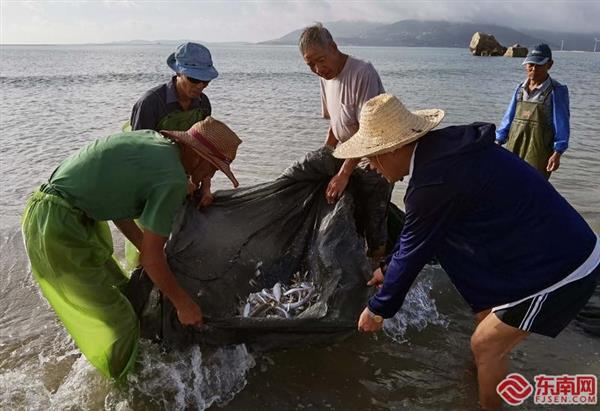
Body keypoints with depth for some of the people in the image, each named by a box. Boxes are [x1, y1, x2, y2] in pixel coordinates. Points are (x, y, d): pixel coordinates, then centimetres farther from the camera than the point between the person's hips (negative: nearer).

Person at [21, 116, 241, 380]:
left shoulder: (150, 138, 9)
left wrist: (149, 251, 21)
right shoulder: (174, 180, -16)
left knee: (114, 287, 26)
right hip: (60, 231, -9)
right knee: (118, 321, 4)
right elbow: (152, 258, -13)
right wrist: (183, 304, 1)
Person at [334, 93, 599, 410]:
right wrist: (388, 269, 25)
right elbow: (417, 231, 14)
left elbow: (414, 250, -13)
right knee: (484, 315, 23)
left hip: (559, 272, -9)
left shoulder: (434, 181, -27)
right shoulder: (442, 148, 1)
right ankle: (486, 381, 46)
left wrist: (378, 309, 3)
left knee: (485, 345, 6)